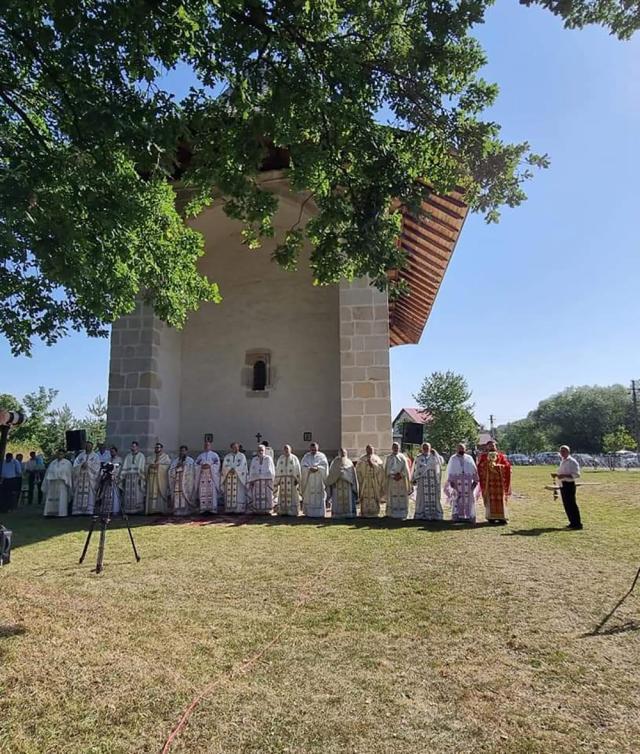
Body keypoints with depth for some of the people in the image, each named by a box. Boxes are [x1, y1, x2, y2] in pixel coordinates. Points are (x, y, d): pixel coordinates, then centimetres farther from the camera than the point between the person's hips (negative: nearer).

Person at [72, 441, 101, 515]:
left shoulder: (95, 456, 10)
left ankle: (89, 510, -10)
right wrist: (82, 465, -13)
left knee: (89, 493, -9)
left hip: (90, 478, -2)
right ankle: (78, 510, -3)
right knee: (79, 493, -4)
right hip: (80, 477, 2)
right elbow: (75, 465, 6)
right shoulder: (80, 455, 16)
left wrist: (88, 465, -12)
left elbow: (96, 466, -1)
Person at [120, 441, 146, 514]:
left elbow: (141, 467, -3)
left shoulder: (141, 456, 6)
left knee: (137, 494, -6)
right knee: (128, 494, -1)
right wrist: (122, 477, 1)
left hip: (136, 477, -3)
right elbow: (124, 467, 10)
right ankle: (128, 510, 3)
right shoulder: (128, 456, 17)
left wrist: (140, 477, -13)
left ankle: (137, 510, -1)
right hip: (128, 477, 3)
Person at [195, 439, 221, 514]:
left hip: (211, 475, -2)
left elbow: (217, 464, 0)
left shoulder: (214, 454, 10)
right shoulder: (200, 455, 18)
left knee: (212, 491, -8)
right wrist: (201, 466, -8)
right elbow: (196, 464, 11)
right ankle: (203, 508, -3)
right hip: (202, 475, 2)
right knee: (203, 492, -5)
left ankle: (212, 508, -7)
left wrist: (210, 466, -13)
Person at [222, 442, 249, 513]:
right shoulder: (227, 456, 14)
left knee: (239, 494, -6)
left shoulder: (242, 456, 6)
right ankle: (229, 509, 0)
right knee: (229, 494, -1)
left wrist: (234, 470, -17)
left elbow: (242, 466, -7)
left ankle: (239, 509, -7)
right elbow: (225, 465, 1)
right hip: (229, 477, 3)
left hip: (239, 477, -3)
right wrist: (230, 470, -16)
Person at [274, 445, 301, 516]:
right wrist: (277, 481, 2)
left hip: (292, 480, -2)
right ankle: (283, 511, 6)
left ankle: (292, 511, 2)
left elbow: (297, 470, -3)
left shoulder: (294, 458, 1)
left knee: (292, 495, -3)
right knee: (283, 495, 1)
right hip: (283, 480, 2)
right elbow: (277, 470, 9)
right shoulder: (280, 459, 9)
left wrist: (297, 480, -11)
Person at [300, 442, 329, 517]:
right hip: (308, 480, 1)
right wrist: (309, 468, -22)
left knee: (319, 497, -3)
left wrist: (317, 468, -22)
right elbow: (303, 466, -3)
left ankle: (320, 513, 2)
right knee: (309, 497, 0)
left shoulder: (322, 456, 6)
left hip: (319, 481, -1)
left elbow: (325, 466, -6)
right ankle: (309, 512, 7)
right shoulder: (306, 456, 9)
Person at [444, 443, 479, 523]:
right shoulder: (453, 459, 9)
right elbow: (450, 471, 4)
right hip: (457, 481, -1)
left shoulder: (469, 458, 13)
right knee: (457, 498, -5)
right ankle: (457, 516, -2)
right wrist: (451, 481, -6)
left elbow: (474, 470, 10)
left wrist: (475, 480, 2)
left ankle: (469, 516, 3)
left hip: (468, 482, 1)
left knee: (469, 498, -1)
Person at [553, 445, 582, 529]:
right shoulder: (562, 462, 17)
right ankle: (572, 522, 21)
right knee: (566, 504, 12)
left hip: (569, 485, -9)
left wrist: (564, 475, -24)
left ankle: (577, 524, 0)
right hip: (562, 485, 9)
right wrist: (556, 475, 10)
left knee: (571, 504, -7)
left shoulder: (572, 462, -11)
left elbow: (577, 474, -17)